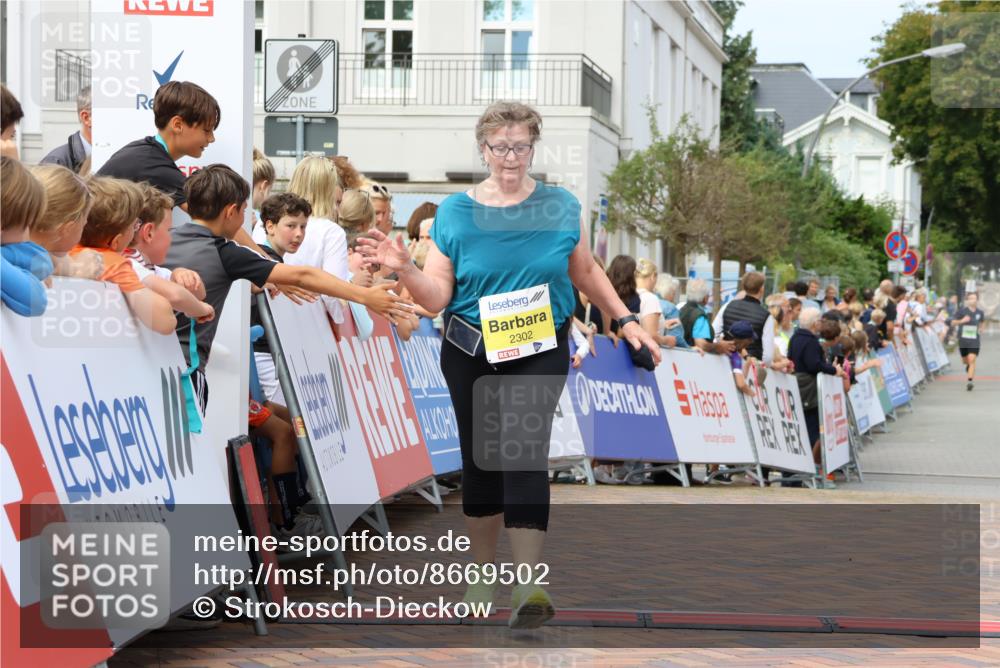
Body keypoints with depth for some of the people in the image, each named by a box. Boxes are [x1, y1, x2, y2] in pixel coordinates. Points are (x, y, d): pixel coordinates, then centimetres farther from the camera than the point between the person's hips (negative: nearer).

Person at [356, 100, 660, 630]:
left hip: (541, 353, -2)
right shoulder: (454, 213, -1)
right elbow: (436, 296, -4)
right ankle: (483, 574, 28)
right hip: (470, 354, 2)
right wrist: (403, 268, -21)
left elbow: (586, 274, 13)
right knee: (479, 460, 10)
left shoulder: (561, 207, 0)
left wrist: (625, 320, 8)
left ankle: (529, 586, -21)